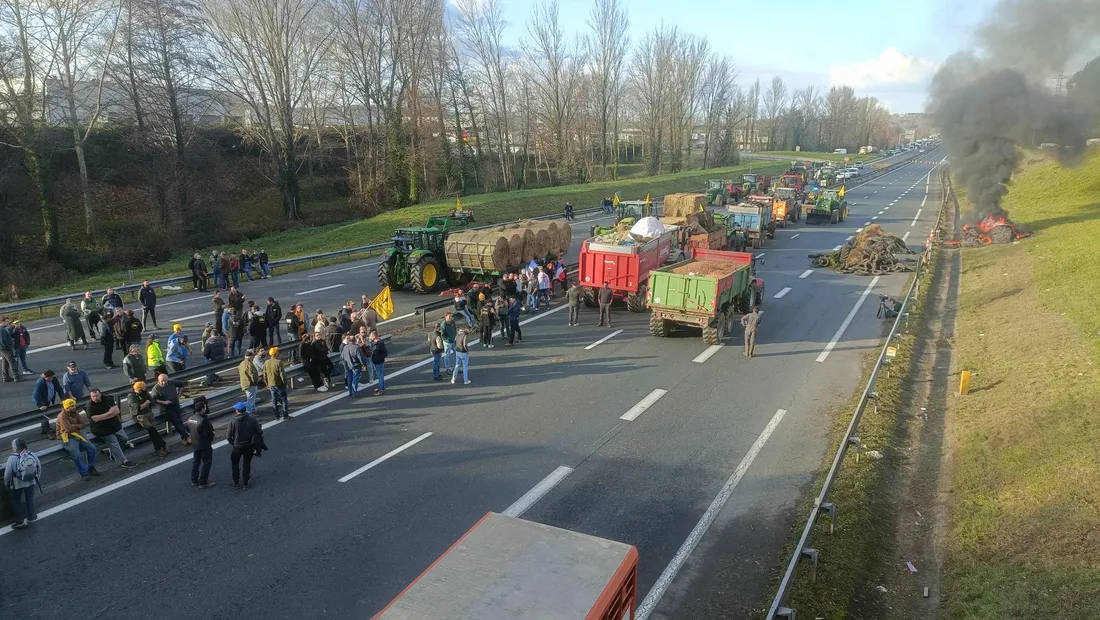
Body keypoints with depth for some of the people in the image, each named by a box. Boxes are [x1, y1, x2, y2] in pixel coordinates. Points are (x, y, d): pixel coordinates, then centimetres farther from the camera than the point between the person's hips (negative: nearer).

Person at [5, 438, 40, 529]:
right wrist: (36, 478, 18)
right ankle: (31, 517, 33)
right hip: (31, 482, 4)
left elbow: (7, 475, -15)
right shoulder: (33, 455, -10)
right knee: (30, 499, 22)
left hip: (17, 484, -3)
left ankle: (20, 521, 22)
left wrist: (7, 485, 2)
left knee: (16, 502, 16)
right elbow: (39, 468, 2)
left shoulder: (12, 459, -23)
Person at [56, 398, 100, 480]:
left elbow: (82, 425, 3)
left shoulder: (75, 413, 8)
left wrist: (74, 426, -15)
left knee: (92, 448, -4)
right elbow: (69, 429, -24)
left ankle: (91, 468, 10)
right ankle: (84, 473, -15)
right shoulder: (62, 416, -16)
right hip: (67, 438, -7)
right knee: (76, 455, -24)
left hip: (77, 436, 7)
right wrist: (77, 426, -6)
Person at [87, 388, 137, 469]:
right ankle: (125, 461, -3)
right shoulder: (90, 406, -17)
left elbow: (117, 411, -11)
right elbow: (95, 418, -29)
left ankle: (114, 453, 31)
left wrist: (103, 417, -22)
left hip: (114, 424, 6)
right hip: (101, 429, -5)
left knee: (124, 438, 10)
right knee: (114, 443, -8)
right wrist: (109, 413, -24)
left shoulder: (107, 399, -5)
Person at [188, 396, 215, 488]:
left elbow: (188, 430, 11)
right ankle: (203, 482, 11)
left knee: (195, 461, 21)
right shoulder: (203, 421, -29)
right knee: (206, 463, 7)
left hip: (194, 444, 8)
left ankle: (194, 480, 31)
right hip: (204, 445, -8)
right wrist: (211, 436, -5)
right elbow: (208, 434, -26)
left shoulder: (190, 419, -4)